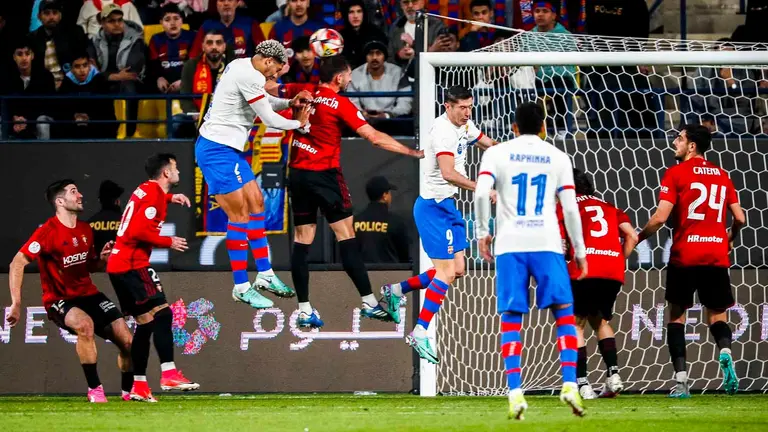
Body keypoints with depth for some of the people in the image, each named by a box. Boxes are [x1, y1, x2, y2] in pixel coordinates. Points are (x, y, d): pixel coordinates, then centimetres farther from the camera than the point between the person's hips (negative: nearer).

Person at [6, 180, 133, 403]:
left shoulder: (85, 230, 6)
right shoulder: (48, 232, -16)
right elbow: (17, 264, -17)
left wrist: (102, 259, -3)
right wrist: (16, 304, -23)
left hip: (88, 293, 7)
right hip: (59, 300, -7)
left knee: (127, 340, -6)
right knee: (85, 324, -38)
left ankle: (129, 391, 17)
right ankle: (94, 389, -26)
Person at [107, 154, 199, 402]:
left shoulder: (146, 189, 18)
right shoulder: (154, 195, -11)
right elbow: (139, 231, -23)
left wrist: (169, 198, 30)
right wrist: (169, 242, -12)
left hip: (118, 265, 10)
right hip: (132, 265, -10)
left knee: (145, 323, 11)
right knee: (162, 313, -16)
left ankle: (138, 386, 11)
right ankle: (169, 374, -25)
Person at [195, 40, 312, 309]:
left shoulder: (240, 66, 11)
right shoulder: (250, 76, -20)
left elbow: (264, 103, 22)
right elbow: (268, 119, -14)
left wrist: (290, 103, 4)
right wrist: (298, 123, 4)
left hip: (228, 148, 11)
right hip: (217, 150, -11)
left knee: (256, 203, 13)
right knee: (239, 215, -7)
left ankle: (265, 275, 19)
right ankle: (241, 287, -1)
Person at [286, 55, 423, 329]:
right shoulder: (340, 104, -9)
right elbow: (375, 138, -10)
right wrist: (412, 152, -3)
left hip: (298, 174, 5)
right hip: (325, 174, -5)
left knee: (302, 241, 5)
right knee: (346, 236, -2)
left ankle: (304, 310, 0)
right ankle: (368, 302, -4)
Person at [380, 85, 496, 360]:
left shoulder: (465, 126, 8)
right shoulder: (444, 132, -22)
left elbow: (487, 143, 28)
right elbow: (448, 173, -35)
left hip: (447, 205, 10)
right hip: (433, 206, -10)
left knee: (457, 270, 10)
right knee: (447, 273, -11)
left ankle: (396, 291, 22)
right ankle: (419, 333, -4)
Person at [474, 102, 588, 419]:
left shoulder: (497, 153, 7)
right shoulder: (557, 158, 9)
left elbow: (481, 192, -9)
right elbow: (570, 208, 5)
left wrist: (482, 232, 2)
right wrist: (579, 252, 11)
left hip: (509, 245, 0)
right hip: (547, 243, 0)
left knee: (511, 320, 3)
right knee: (564, 313, 5)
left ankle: (515, 393, -8)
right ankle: (569, 384, -10)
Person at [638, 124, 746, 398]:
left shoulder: (676, 173, -3)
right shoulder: (722, 176, 11)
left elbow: (661, 216, -9)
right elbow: (740, 218, 10)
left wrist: (639, 237, 6)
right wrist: (730, 238, 30)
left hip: (685, 254, -3)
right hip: (717, 253, 3)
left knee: (676, 314, 7)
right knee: (717, 315, 11)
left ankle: (681, 379, -3)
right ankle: (725, 351, -22)